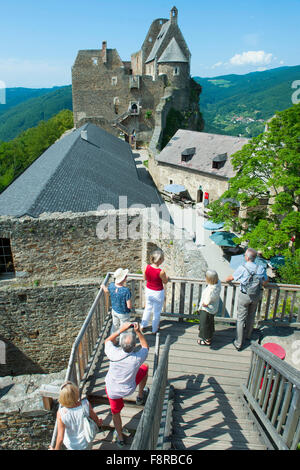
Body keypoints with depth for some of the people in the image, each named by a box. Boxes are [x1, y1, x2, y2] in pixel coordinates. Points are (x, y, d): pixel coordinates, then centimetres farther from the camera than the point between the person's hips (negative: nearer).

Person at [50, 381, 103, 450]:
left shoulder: (61, 414, -34)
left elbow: (60, 438, -23)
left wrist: (56, 449, -3)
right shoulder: (86, 404, -31)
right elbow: (95, 418, -10)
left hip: (71, 445, 0)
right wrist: (98, 422, 13)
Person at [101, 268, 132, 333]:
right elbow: (129, 306, -28)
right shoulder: (126, 290, -35)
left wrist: (103, 286, 28)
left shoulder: (111, 285, -18)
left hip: (114, 311, 6)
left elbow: (107, 291, 7)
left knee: (115, 326, 30)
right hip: (123, 314, -6)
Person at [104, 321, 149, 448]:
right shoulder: (138, 358, -33)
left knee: (116, 412, 27)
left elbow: (107, 341, -9)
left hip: (112, 389, 0)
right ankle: (141, 396, 44)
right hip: (129, 389, 0)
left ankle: (120, 438, 47)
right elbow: (145, 346, -9)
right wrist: (138, 332, -18)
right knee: (145, 368, 23)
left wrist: (121, 330, -18)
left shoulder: (114, 354, -34)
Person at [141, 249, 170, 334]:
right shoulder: (161, 272, -29)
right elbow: (165, 282, -11)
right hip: (158, 293, -5)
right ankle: (154, 330, 35)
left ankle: (143, 326, 42)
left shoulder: (147, 267, -16)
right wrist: (167, 277, 9)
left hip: (148, 290, 5)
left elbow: (145, 278, 1)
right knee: (157, 312, 17)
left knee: (148, 308, 27)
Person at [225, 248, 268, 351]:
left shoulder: (242, 268, -19)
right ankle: (248, 336, 44)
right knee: (251, 316, 24)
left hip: (244, 296, -4)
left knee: (241, 319, 6)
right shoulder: (261, 269, -10)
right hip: (256, 295, 4)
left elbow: (231, 278, -4)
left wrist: (226, 280, 17)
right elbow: (265, 283, 2)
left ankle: (238, 343, 12)